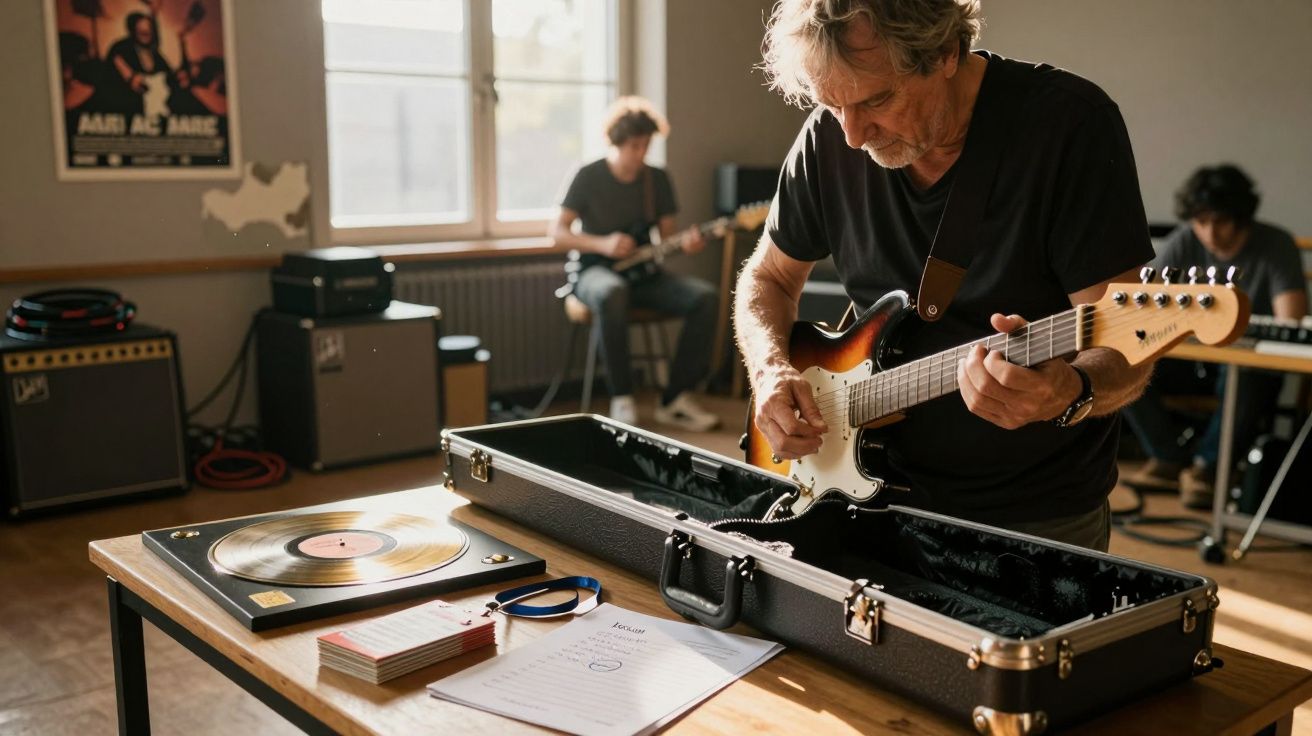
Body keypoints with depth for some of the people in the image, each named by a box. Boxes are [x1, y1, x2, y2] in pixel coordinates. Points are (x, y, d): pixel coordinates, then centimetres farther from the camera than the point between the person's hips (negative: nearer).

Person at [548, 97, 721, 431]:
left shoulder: (658, 180, 9)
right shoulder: (589, 177, -4)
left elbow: (666, 236, 11)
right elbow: (557, 233, -6)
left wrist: (686, 243, -13)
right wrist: (603, 244, -20)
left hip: (644, 273, 4)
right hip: (597, 271, -4)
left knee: (704, 297, -22)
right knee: (613, 294, -42)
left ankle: (675, 399, -15)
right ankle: (622, 398, -30)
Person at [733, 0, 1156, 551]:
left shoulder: (1068, 124, -18)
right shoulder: (829, 138, -6)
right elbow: (768, 277, 9)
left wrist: (1070, 394, -41)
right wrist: (771, 370, -10)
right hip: (880, 492, 4)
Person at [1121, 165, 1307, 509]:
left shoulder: (1277, 246, -11)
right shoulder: (1183, 243, -4)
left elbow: (1292, 323, -22)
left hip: (1255, 361, -3)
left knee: (1243, 381, -39)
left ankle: (1207, 465, -12)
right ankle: (1172, 459, -6)